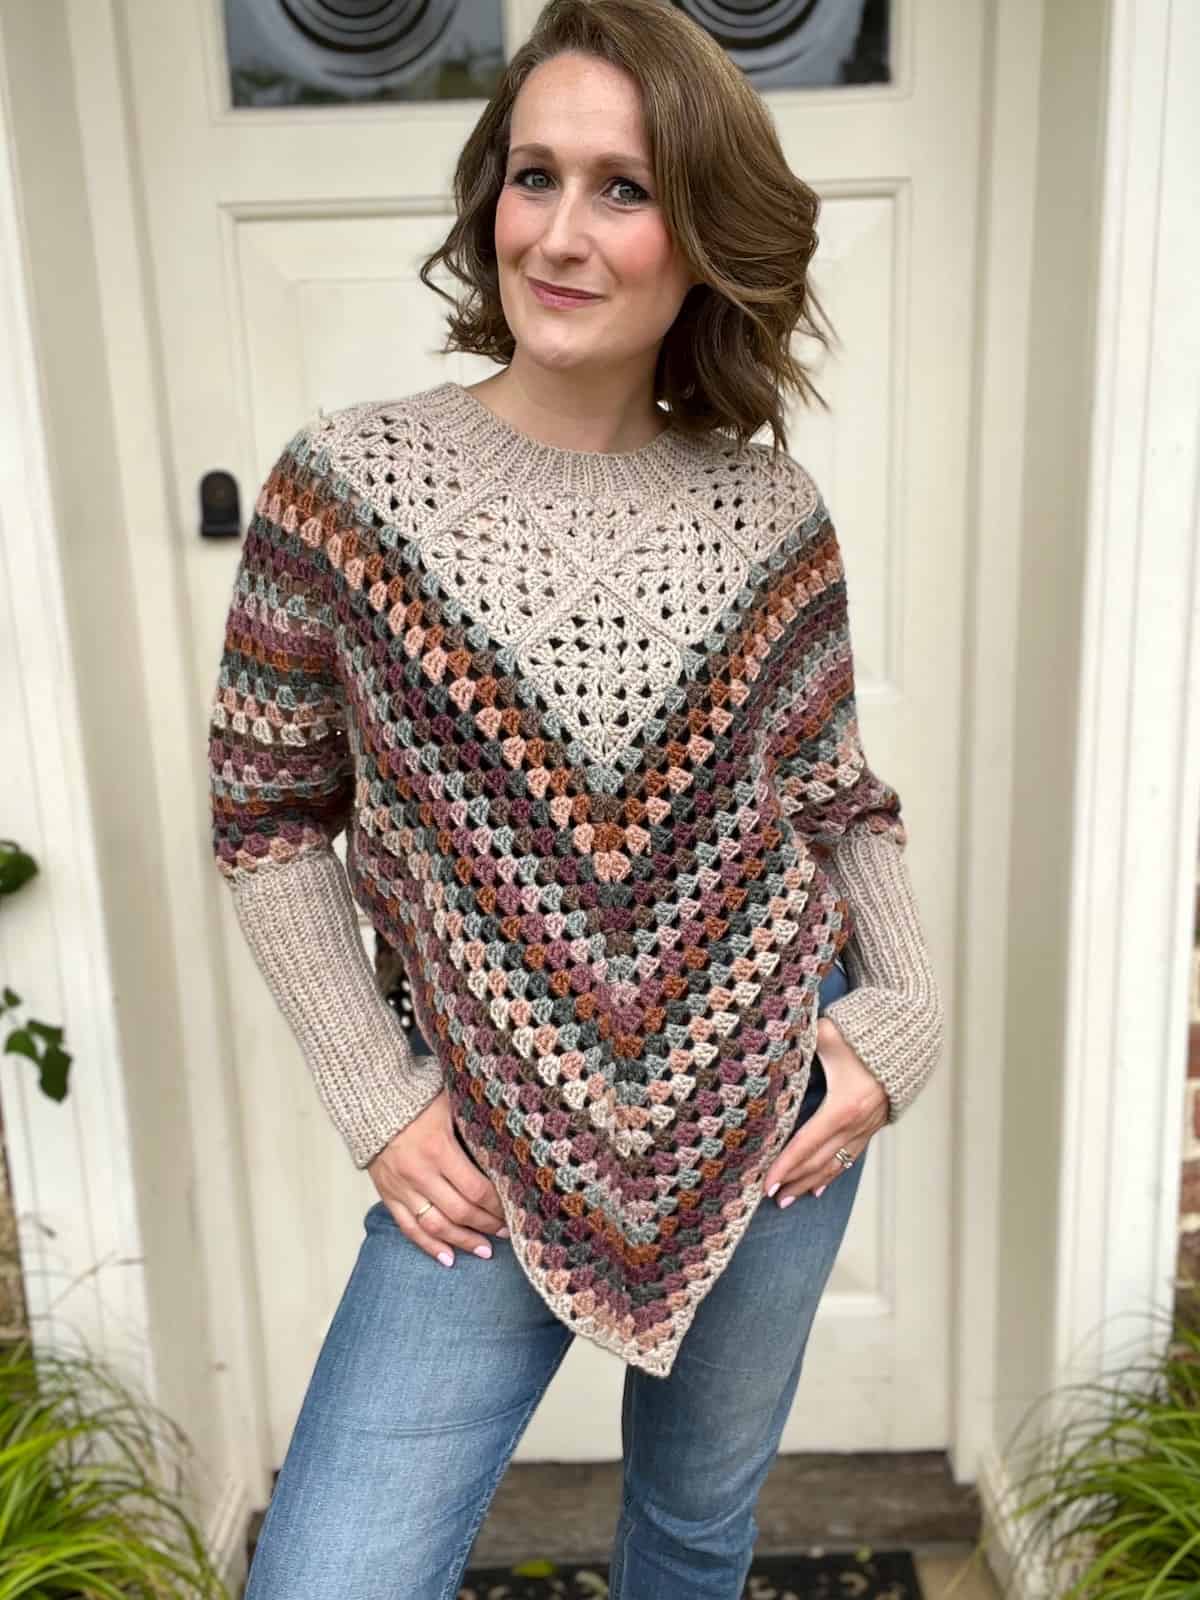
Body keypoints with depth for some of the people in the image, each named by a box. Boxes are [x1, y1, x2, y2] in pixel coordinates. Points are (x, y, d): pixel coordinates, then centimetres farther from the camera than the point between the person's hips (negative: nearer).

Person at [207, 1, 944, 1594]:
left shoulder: (772, 510, -4)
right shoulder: (347, 481, -10)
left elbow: (835, 790, 7)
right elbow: (267, 814, -3)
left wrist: (903, 1018, -5)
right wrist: (377, 1097, -8)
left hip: (774, 1111, 2)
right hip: (491, 1151, -1)